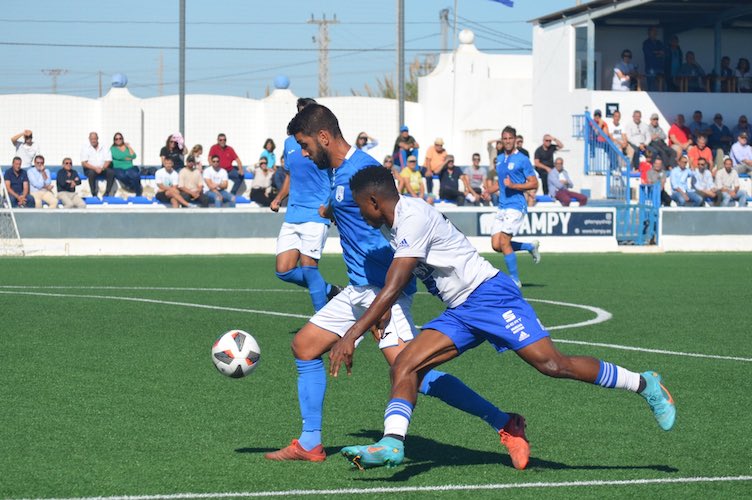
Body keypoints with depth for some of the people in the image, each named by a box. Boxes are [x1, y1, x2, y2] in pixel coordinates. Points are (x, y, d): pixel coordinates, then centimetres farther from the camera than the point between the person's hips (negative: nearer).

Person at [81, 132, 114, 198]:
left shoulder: (104, 148, 8)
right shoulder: (85, 149, 4)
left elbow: (108, 161, 1)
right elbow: (84, 163, -6)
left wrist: (102, 168, -19)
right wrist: (95, 168, -20)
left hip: (103, 169, 2)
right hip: (90, 169, -2)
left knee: (111, 172, -29)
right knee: (91, 173, -37)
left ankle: (107, 193, -26)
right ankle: (94, 194, -33)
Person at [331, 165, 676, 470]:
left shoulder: (413, 217, -17)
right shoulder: (392, 224, 13)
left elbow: (392, 289, -23)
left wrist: (352, 335, -24)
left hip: (489, 294, -10)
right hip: (458, 313, 10)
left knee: (552, 364, -15)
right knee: (404, 367, -7)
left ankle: (644, 384, -1)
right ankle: (391, 444, -17)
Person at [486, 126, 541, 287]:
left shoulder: (522, 160, -7)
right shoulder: (499, 159, 15)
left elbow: (534, 183, -9)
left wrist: (513, 186, -20)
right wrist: (488, 191, 11)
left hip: (516, 205, -8)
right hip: (502, 206, 8)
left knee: (504, 242, -15)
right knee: (496, 245, 1)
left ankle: (515, 279, -5)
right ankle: (531, 246, 23)